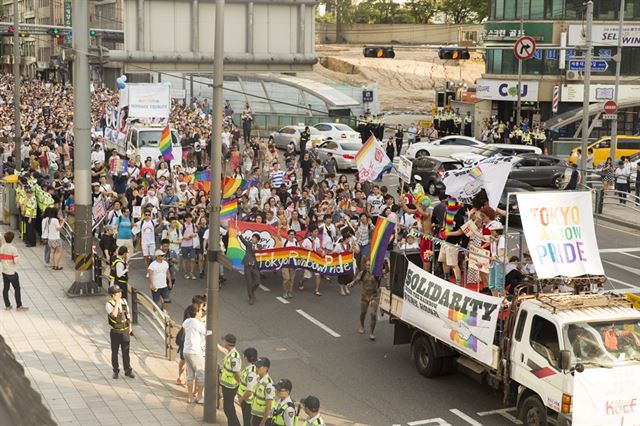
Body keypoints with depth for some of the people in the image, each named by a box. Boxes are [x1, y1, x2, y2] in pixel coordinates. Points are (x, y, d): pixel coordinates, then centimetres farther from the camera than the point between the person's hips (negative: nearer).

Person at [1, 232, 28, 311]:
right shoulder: (13, 249, -18)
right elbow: (16, 261, -22)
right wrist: (18, 258, -2)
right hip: (12, 272, -6)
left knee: (5, 288, 13)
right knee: (17, 289, 5)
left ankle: (7, 305, 20)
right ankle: (19, 306, 7)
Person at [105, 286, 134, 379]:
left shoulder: (124, 301, 1)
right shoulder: (109, 304, -15)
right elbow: (114, 314, -32)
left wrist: (130, 325, 12)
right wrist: (117, 303, -30)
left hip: (125, 331, 4)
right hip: (115, 332, -4)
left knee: (126, 352, 11)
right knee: (115, 352, 9)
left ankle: (128, 370, 21)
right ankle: (116, 371, 24)